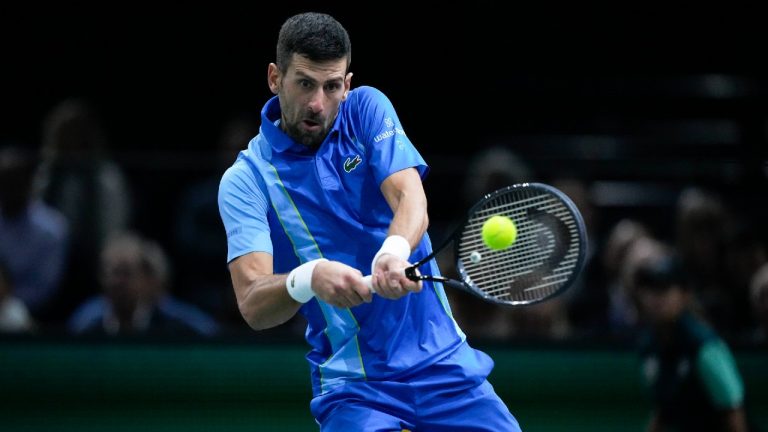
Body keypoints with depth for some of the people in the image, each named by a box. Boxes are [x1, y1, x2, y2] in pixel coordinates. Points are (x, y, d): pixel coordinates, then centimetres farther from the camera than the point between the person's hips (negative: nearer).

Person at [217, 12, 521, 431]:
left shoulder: (367, 110, 2)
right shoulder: (245, 180, -5)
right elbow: (252, 305, -16)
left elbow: (410, 197, -15)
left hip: (443, 358, 3)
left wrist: (395, 251, -37)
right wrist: (308, 278, -38)